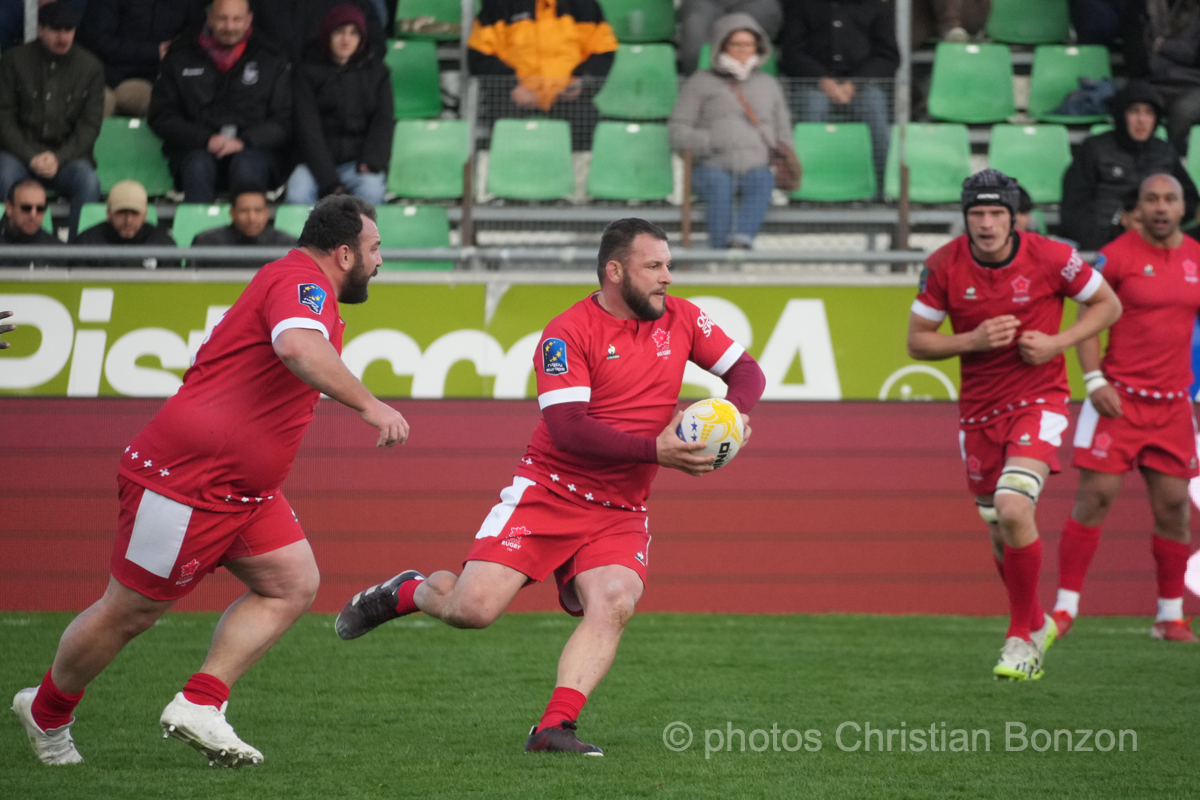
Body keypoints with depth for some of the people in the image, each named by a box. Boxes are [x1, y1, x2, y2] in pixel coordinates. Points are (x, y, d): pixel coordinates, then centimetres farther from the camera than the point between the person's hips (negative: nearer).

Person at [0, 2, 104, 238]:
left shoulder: (90, 67, 4)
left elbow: (90, 124, 2)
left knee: (89, 182, -32)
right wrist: (31, 156, -14)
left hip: (67, 154, 1)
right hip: (21, 151, -1)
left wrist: (59, 157, -14)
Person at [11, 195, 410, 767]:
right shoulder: (303, 282, -16)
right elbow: (297, 347, -38)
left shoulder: (293, 282, 16)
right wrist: (368, 405, -37)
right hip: (184, 477, -10)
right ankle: (46, 714, 22)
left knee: (294, 584, 0)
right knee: (131, 610, 2)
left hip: (240, 487, 10)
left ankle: (198, 706, -3)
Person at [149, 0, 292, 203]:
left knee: (246, 166, -36)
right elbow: (161, 117, 9)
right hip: (197, 150, 0)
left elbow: (283, 122, 8)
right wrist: (206, 139, -7)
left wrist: (243, 141, -11)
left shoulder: (272, 62, 13)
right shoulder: (180, 60, 15)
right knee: (198, 165, -35)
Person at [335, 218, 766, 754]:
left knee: (613, 604, -24)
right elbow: (568, 429, -21)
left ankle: (554, 728, -23)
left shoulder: (680, 318, 5)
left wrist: (732, 413, -10)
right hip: (549, 492, -4)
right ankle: (405, 593, 21)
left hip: (619, 513, 4)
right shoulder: (568, 333, -12)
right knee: (474, 607, -13)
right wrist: (655, 451, -26)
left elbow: (745, 370, 13)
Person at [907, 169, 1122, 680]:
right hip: (979, 411, 4)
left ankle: (1021, 638, -9)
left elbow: (1108, 305, 2)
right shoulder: (944, 266, -6)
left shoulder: (1050, 258, -12)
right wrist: (973, 340, -17)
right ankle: (1037, 624, 38)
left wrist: (1056, 343, -13)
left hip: (1038, 402, -4)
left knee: (1014, 509, -25)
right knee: (1001, 536, 11)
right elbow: (917, 341, 1)